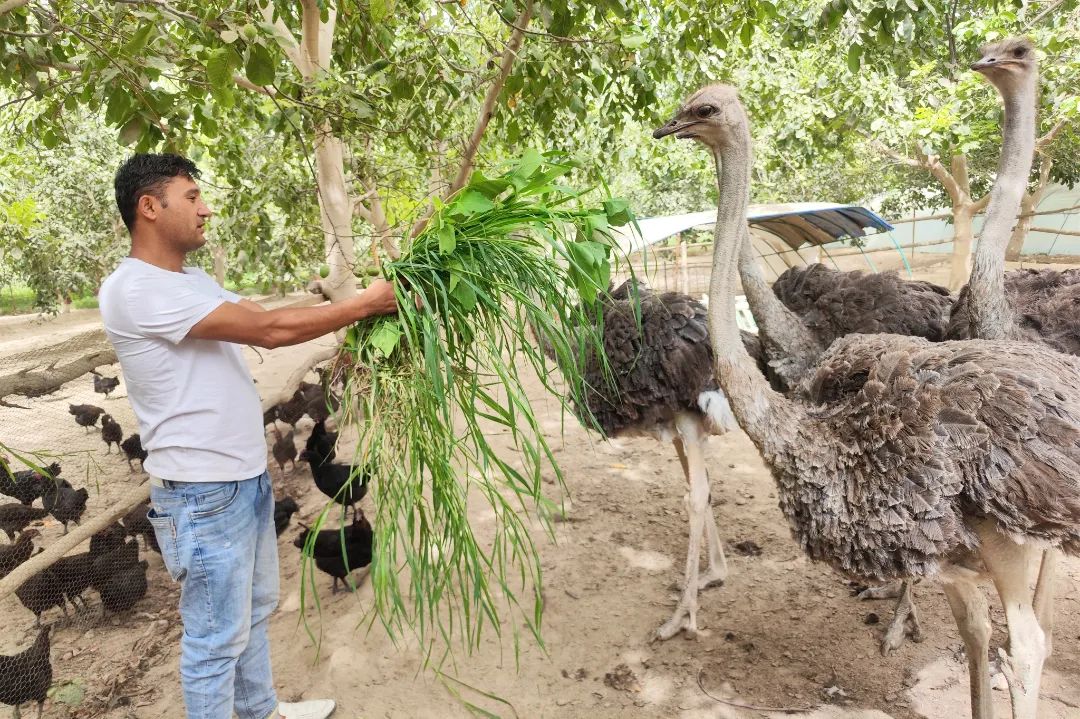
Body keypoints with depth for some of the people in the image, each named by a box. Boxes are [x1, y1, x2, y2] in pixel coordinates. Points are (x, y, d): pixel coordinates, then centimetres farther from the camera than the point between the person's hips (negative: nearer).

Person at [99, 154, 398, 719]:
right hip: (204, 494, -10)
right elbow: (268, 330, -25)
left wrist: (367, 308, -3)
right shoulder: (133, 289, -20)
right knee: (217, 635, 6)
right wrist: (364, 305, -17)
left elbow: (264, 320, 7)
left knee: (254, 611, 24)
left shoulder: (194, 280, 12)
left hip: (247, 478, 10)